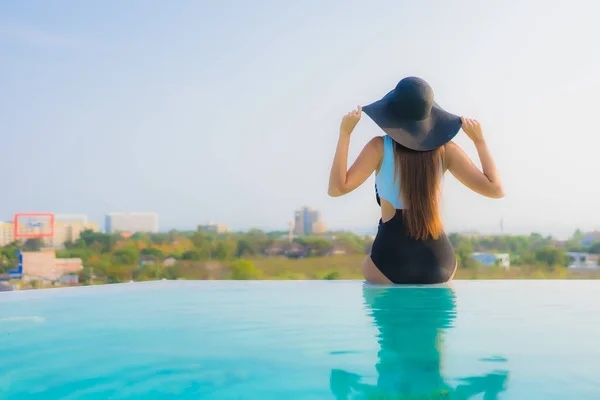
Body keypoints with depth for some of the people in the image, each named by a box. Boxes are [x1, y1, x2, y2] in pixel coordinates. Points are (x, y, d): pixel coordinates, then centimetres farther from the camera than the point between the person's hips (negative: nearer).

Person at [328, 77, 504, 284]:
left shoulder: (380, 147, -9)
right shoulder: (446, 149, -2)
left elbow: (336, 188, -15)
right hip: (439, 260, 3)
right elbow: (496, 190, -1)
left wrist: (345, 133, -9)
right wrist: (479, 140, 7)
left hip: (391, 258, -3)